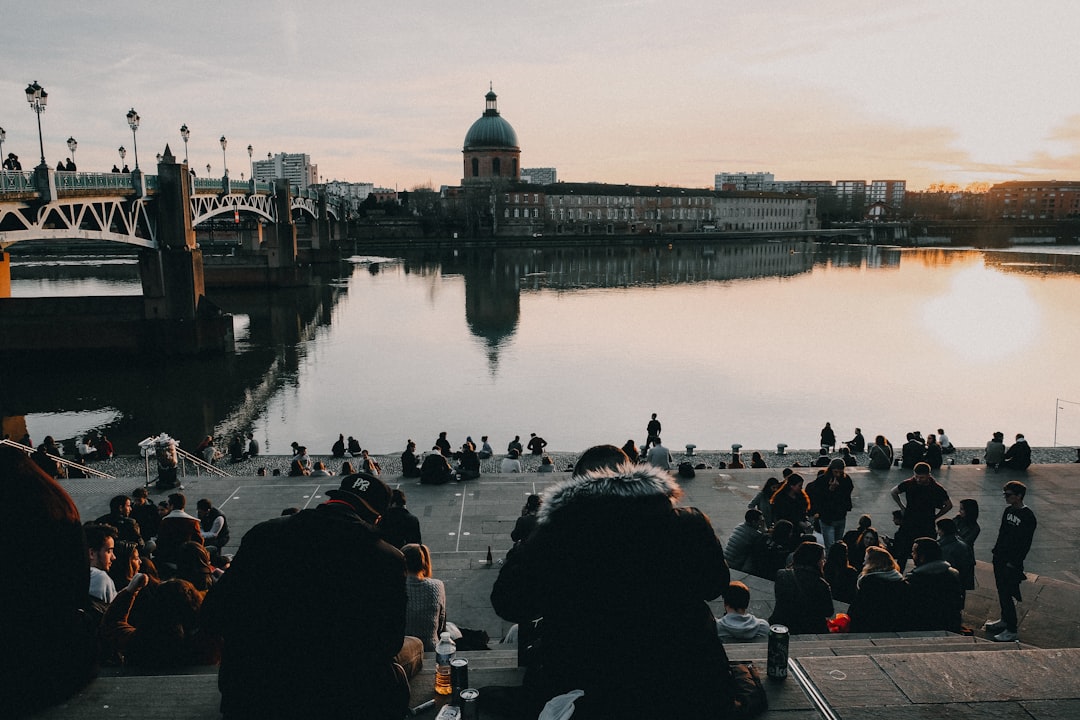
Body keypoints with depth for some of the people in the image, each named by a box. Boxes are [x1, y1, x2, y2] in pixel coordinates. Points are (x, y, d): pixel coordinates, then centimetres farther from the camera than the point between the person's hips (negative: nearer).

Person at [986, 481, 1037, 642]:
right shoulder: (1008, 510, 7)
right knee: (1001, 591, 18)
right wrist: (996, 551, 14)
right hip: (1000, 558, 8)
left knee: (1006, 595, -5)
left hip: (1011, 563, -8)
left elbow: (1025, 544, -17)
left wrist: (1013, 563, -16)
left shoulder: (1028, 517, -17)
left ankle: (1012, 631, 4)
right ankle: (1004, 620, 34)